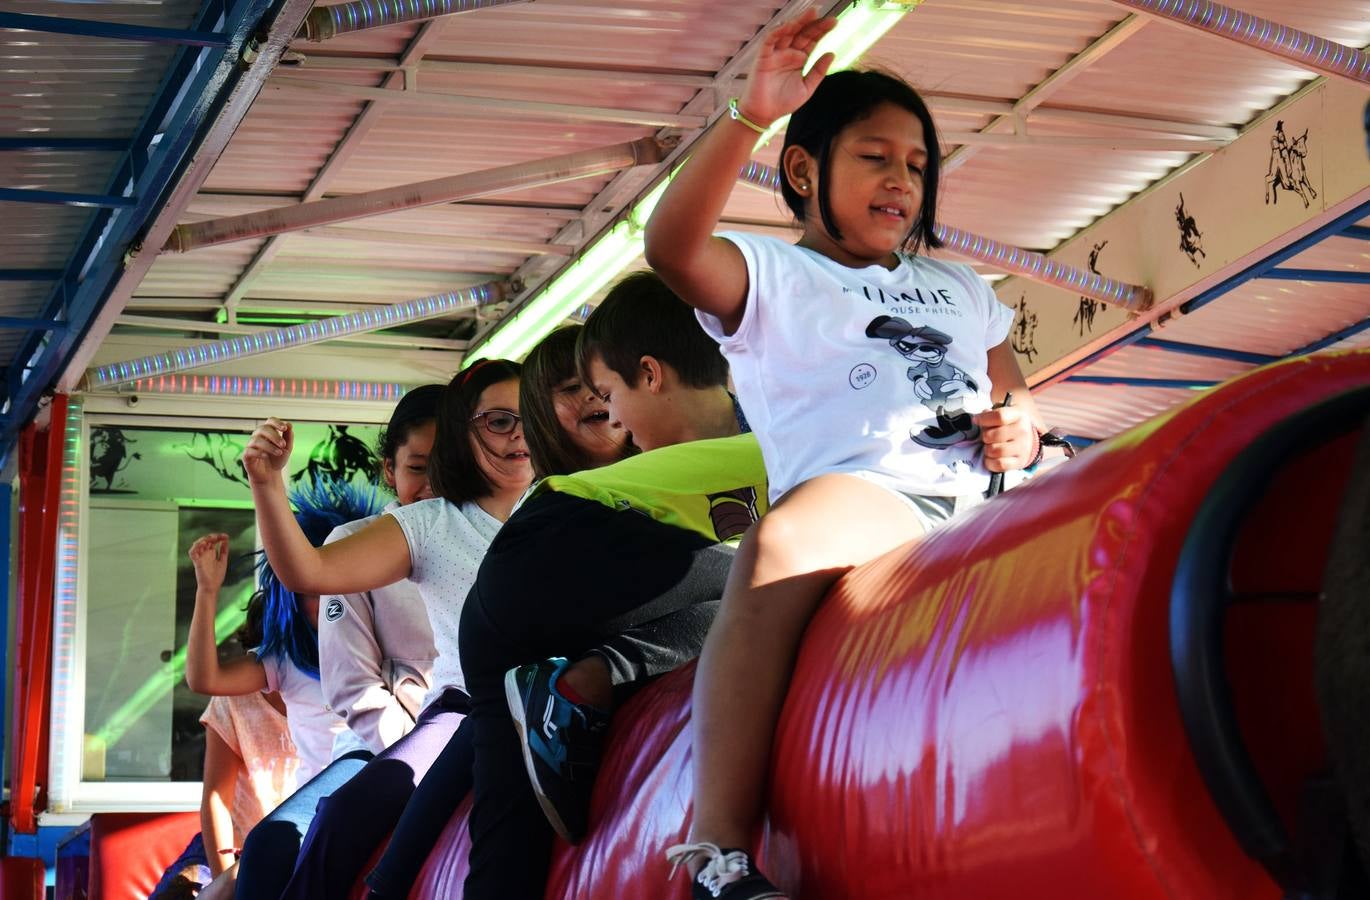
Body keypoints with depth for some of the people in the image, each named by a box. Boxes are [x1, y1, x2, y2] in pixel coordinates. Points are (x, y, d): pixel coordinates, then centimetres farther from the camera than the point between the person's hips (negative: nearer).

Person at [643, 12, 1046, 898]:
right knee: (782, 544, -40)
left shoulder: (960, 288, 34)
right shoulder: (770, 276, 16)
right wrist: (750, 116, -15)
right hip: (859, 489, -5)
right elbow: (672, 247, -6)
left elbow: (1019, 407, 33)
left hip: (982, 499, 6)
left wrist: (1021, 434, 6)